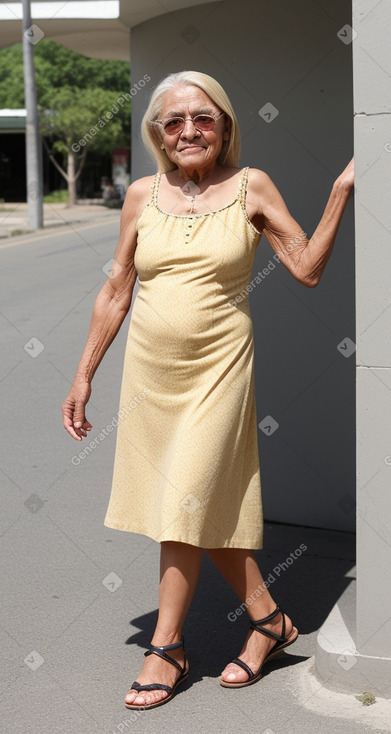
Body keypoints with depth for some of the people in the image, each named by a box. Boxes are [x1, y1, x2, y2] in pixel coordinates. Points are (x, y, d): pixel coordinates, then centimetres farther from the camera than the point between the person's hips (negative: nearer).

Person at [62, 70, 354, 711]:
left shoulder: (251, 187, -1)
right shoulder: (143, 195, 4)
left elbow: (308, 269, -2)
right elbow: (116, 293, 8)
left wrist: (342, 190, -9)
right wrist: (84, 376, 8)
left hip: (217, 369, -3)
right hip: (150, 370, 3)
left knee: (186, 506, -3)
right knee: (208, 509, 9)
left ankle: (166, 648, 12)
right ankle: (269, 618, 26)